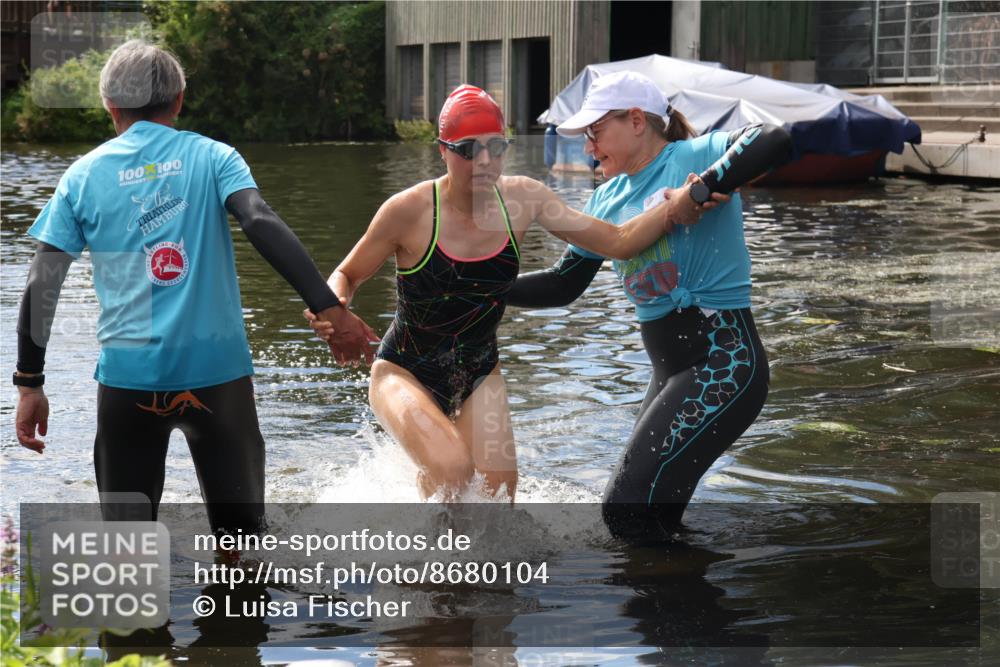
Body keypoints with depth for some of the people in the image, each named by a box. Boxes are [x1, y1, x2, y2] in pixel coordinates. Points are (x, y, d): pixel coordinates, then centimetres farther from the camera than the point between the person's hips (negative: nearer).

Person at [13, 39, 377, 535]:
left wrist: (29, 383, 9)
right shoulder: (211, 157, 4)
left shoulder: (83, 176, 8)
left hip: (130, 373, 1)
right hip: (216, 365, 0)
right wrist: (328, 307, -18)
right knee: (241, 532, 14)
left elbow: (42, 285, 4)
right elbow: (263, 225, -13)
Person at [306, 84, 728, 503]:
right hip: (405, 371, -4)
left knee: (499, 485, -10)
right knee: (453, 469, -28)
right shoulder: (409, 211, -20)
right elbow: (348, 275, -5)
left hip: (478, 375, 4)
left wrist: (674, 209, -28)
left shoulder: (521, 198, -9)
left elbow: (618, 242, -11)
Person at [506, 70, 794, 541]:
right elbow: (564, 284, 19)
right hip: (670, 372, 9)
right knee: (650, 514, 12)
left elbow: (773, 142, -27)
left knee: (632, 510, -15)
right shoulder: (608, 200, 14)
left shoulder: (694, 157, -9)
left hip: (722, 364, -9)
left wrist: (700, 190, -30)